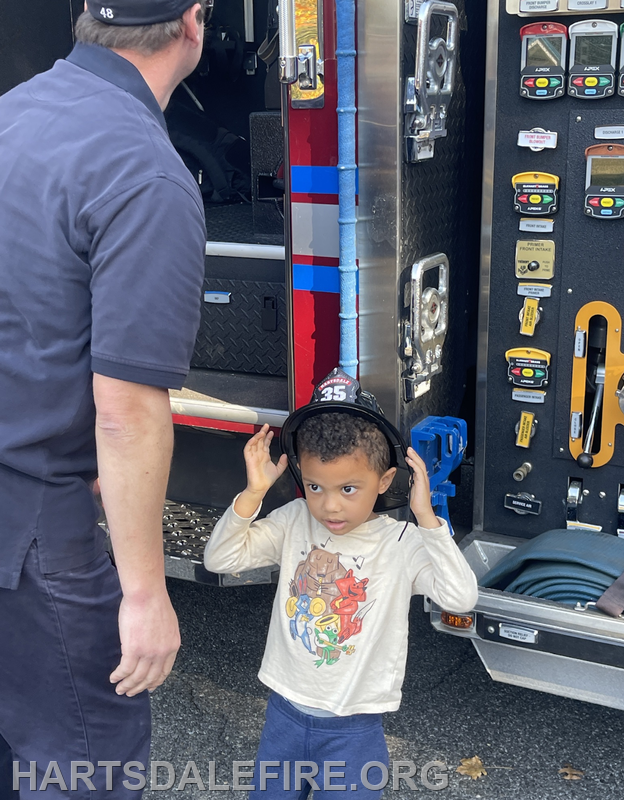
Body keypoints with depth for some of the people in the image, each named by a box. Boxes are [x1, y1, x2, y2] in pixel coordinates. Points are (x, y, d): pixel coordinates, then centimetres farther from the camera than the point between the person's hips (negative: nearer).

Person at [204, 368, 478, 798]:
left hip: (352, 730, -3)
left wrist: (425, 516, -30)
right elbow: (220, 558, -7)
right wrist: (254, 493, -19)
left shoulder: (401, 544, -14)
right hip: (285, 713, 4)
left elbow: (461, 597, -26)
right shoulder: (294, 522, -6)